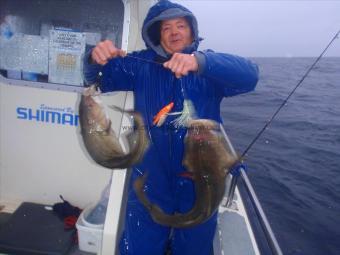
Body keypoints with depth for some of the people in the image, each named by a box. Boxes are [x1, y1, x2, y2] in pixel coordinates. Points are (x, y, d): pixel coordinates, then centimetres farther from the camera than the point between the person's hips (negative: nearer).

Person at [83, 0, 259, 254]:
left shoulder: (211, 66, -1)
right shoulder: (142, 65, 3)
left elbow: (249, 75, -19)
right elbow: (100, 78, -4)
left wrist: (200, 62, -37)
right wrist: (96, 59, -27)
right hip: (150, 178, 1)